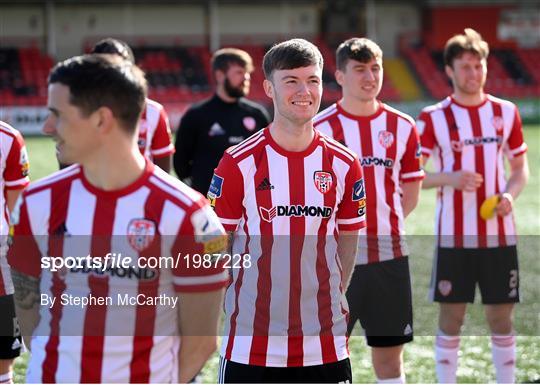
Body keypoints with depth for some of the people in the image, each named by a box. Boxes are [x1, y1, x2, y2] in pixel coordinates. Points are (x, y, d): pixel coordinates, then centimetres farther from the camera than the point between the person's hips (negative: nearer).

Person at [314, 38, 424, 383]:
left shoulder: (402, 127, 5)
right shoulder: (319, 129, -5)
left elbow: (411, 191, 11)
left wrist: (382, 224, 0)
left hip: (390, 255, 3)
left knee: (390, 355, 10)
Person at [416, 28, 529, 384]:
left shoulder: (506, 112, 5)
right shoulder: (433, 118, -4)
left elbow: (521, 168, 13)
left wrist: (510, 194, -8)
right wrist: (450, 178, -24)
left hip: (499, 233, 2)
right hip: (454, 235, -2)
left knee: (501, 317, 7)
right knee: (451, 318, 2)